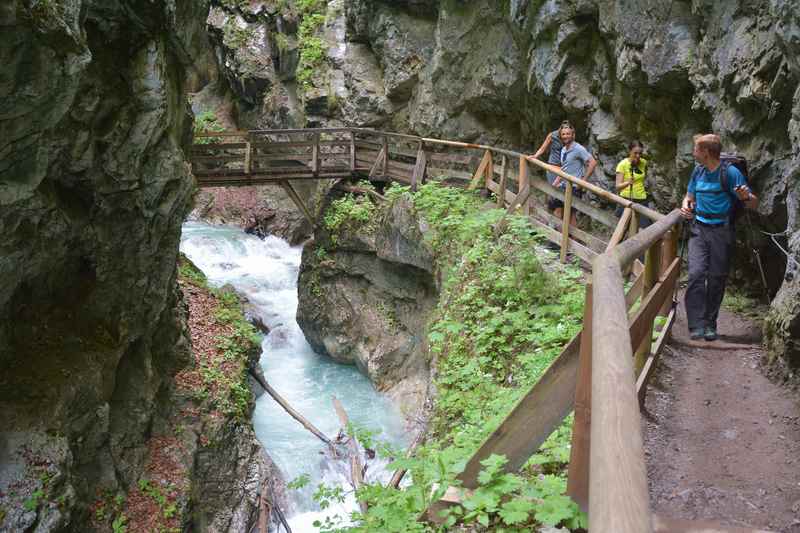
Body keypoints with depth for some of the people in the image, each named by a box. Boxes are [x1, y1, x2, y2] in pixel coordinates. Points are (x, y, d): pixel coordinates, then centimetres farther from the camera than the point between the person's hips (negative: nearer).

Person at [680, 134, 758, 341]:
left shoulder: (731, 172, -7)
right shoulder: (698, 171, 7)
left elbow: (753, 204, -7)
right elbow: (689, 196, 22)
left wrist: (746, 197, -30)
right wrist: (685, 206, -1)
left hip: (721, 231, -3)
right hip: (699, 229, 3)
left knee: (716, 278, 4)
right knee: (696, 273, -14)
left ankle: (710, 324, 16)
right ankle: (697, 325, -16)